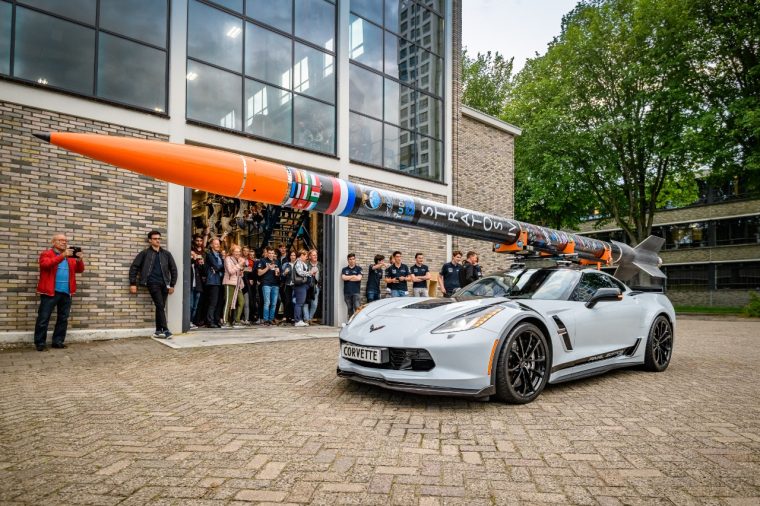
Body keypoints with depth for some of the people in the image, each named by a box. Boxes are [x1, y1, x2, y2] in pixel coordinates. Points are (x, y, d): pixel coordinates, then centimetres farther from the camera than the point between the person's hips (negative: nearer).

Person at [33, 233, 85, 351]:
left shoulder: (70, 256, 15)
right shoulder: (46, 254, 1)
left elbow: (79, 270, 10)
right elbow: (46, 264, -19)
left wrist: (80, 260, -11)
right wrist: (62, 255, -27)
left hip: (66, 293, 5)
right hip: (50, 292, -5)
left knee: (63, 319, 9)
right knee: (43, 318, 0)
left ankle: (58, 341, 17)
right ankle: (40, 343, 7)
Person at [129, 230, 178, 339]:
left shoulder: (166, 254, 12)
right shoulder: (145, 253, 4)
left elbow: (173, 269, 14)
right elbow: (134, 267, 3)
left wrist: (172, 285, 9)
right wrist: (133, 283, -3)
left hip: (164, 284, 4)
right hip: (153, 283, -3)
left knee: (160, 307, 6)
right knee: (160, 306, -14)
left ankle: (158, 331, 13)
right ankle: (165, 330, -12)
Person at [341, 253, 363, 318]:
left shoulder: (358, 269, 6)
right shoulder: (344, 269, 13)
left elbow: (359, 278, -9)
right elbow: (343, 277, -5)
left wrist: (348, 278, -3)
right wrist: (353, 276, -4)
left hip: (356, 292, -2)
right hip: (347, 292, 3)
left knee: (357, 308, -11)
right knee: (349, 309, 6)